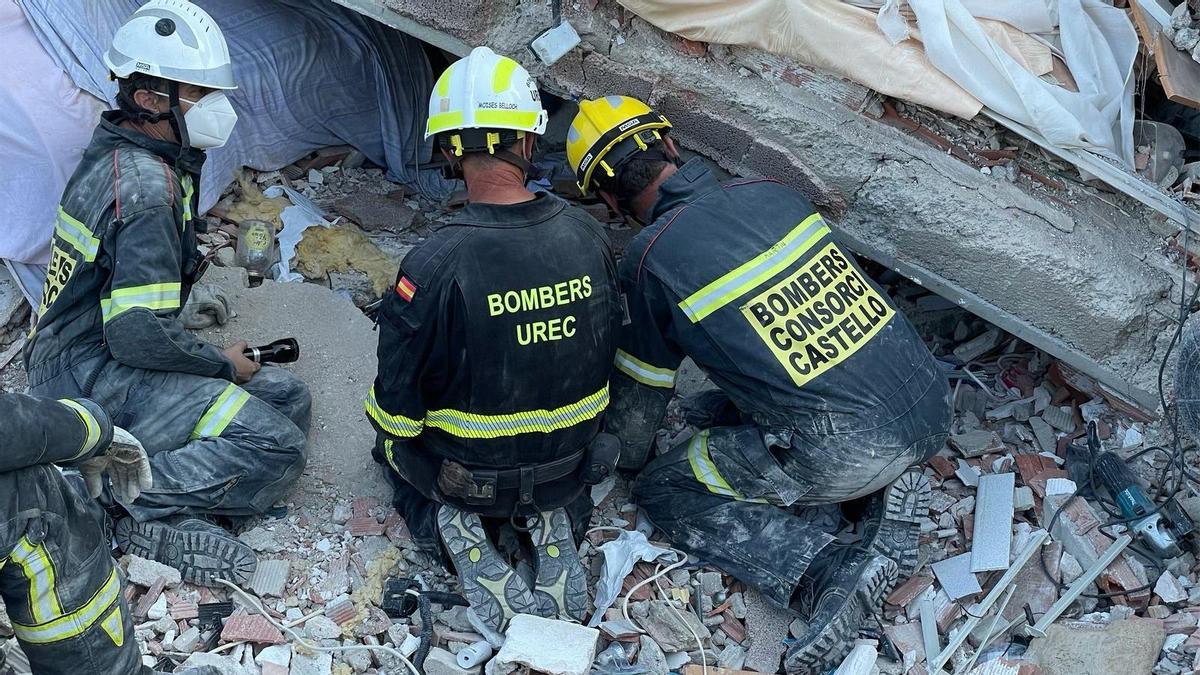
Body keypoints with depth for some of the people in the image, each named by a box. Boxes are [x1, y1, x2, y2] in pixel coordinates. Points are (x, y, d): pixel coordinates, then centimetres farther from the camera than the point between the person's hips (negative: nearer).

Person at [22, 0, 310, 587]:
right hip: (90, 379, -10)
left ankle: (170, 517, -6)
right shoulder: (147, 189, -22)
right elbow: (140, 336, -25)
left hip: (99, 355, 10)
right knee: (276, 447, -21)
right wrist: (224, 365, -9)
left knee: (288, 398, 5)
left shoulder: (118, 154, 11)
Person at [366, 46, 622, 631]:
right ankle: (549, 518, 8)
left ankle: (453, 524, 3)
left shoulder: (432, 265, -29)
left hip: (464, 475, -2)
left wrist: (394, 425, 6)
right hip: (569, 466, 3)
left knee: (392, 435, 31)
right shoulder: (588, 238, -15)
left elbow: (397, 406, -19)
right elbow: (607, 356, 2)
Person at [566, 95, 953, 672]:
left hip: (847, 451, -6)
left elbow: (640, 393, 9)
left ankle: (827, 575, -7)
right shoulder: (773, 192, 10)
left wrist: (625, 460, 32)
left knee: (663, 490, 10)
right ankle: (889, 492, 11)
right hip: (930, 406, 6)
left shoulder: (650, 260, -6)